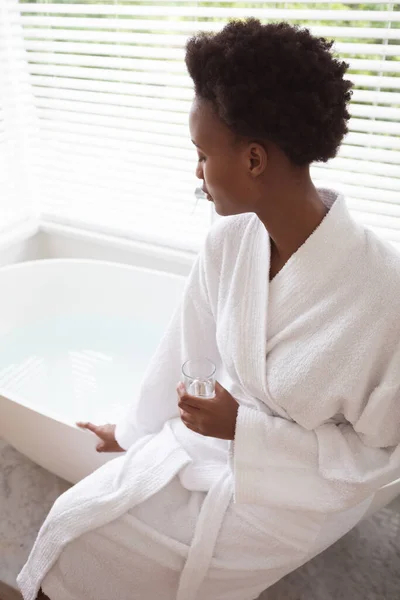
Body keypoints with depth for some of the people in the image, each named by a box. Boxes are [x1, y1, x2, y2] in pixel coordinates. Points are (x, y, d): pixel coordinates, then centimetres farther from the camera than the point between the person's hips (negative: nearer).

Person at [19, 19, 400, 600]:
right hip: (211, 436, 4)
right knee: (75, 517, -4)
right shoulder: (227, 242, -13)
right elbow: (186, 349, 1)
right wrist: (134, 430, 15)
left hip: (305, 485, -4)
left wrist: (244, 427, -24)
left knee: (88, 551, -7)